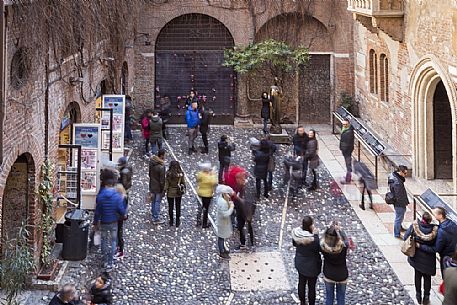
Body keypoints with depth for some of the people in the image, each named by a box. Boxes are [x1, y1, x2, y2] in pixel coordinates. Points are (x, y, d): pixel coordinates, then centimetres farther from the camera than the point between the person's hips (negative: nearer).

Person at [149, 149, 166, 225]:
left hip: (152, 186, 7)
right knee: (157, 202, 4)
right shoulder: (161, 166, -28)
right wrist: (163, 190, -12)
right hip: (158, 187, -7)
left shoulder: (151, 162, -5)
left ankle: (154, 216, 34)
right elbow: (162, 180, -21)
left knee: (153, 201, 20)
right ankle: (156, 219, 13)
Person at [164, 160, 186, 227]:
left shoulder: (168, 173, -18)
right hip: (178, 192, 2)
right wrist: (184, 190, 10)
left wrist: (165, 190, -2)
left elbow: (166, 183, -14)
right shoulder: (181, 174, -13)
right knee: (178, 207, 14)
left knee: (170, 207, 14)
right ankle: (178, 223, 21)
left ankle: (171, 222, 22)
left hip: (170, 192, -1)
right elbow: (183, 183, -5)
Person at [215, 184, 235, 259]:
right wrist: (231, 207, -26)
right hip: (223, 222, -9)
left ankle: (223, 249, 43)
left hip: (224, 221, 9)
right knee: (221, 237, 8)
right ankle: (222, 253, 23)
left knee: (223, 236, 25)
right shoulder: (222, 203, -34)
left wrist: (229, 204, -6)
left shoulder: (221, 198, -5)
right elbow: (225, 214, -33)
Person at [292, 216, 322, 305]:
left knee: (301, 283, 26)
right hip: (311, 266, -6)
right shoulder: (313, 239, -35)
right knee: (311, 287, 14)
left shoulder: (296, 233, -17)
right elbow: (319, 249, -18)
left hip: (300, 263, 6)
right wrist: (315, 234, -21)